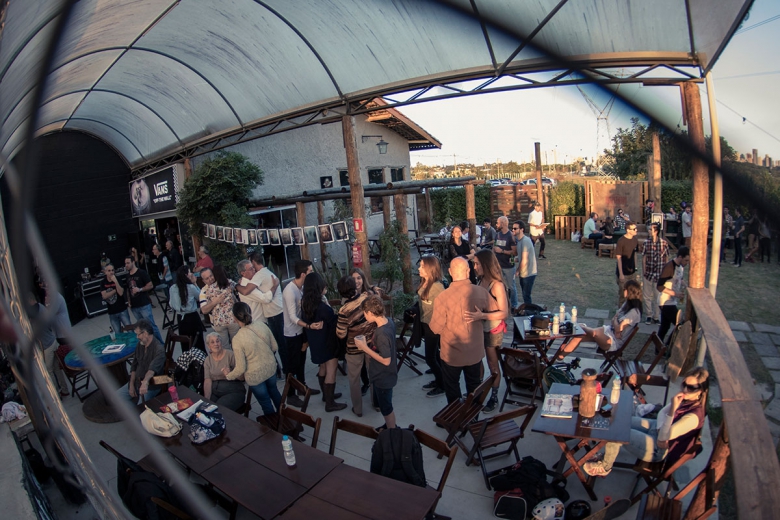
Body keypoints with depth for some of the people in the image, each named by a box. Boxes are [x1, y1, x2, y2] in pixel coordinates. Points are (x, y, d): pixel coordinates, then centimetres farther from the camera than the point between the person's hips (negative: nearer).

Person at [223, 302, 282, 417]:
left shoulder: (237, 339, -27)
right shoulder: (262, 325, -14)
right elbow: (274, 347, -1)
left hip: (255, 375, -5)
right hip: (271, 367, 5)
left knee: (265, 402, 19)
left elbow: (241, 368, -19)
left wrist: (228, 376, 1)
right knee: (273, 390, 33)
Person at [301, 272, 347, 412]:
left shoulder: (305, 303, -6)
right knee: (331, 371, 4)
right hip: (327, 342, -8)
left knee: (323, 368, 24)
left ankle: (326, 394, 40)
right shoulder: (322, 307, -29)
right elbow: (334, 322, -18)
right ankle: (330, 403, 14)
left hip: (315, 341, 8)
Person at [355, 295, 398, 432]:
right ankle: (390, 426, 49)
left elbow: (386, 360, -28)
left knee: (386, 407, 14)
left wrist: (365, 348, -24)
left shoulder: (382, 334, -35)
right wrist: (371, 350, -1)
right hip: (384, 375, 9)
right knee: (385, 404, 28)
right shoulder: (389, 321, -7)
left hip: (383, 377, -9)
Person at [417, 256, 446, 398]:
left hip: (433, 325, -8)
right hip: (425, 323, 8)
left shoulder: (437, 286, -24)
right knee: (434, 355, 21)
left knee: (430, 358, 2)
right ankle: (438, 380, 36)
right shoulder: (424, 283, 1)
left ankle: (442, 385, 20)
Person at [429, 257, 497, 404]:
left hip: (452, 353, -3)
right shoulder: (481, 292, -14)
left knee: (452, 388, 19)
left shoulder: (443, 297, -25)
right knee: (474, 386, 25)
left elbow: (435, 328, -18)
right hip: (475, 351, 3)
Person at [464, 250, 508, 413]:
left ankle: (494, 398, 29)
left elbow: (504, 313, -24)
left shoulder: (497, 285, -22)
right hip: (479, 328, 6)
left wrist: (482, 315, -36)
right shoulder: (481, 281, -3)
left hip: (493, 330, -6)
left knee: (492, 364, 11)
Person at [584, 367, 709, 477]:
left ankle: (605, 467, 10)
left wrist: (672, 410, -42)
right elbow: (662, 412, 4)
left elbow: (663, 437, -33)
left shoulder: (693, 416, -32)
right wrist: (661, 430, -15)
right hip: (656, 428, 9)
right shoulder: (686, 398, -8)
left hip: (657, 450, -9)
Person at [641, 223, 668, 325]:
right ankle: (648, 315, 26)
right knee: (647, 296, 11)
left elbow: (666, 258, -2)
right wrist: (643, 272, 0)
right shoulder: (646, 242, -4)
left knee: (658, 297, 10)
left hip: (659, 274, -2)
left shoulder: (663, 243, -9)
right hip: (648, 273, 2)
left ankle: (656, 316, 25)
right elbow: (644, 258, 1)